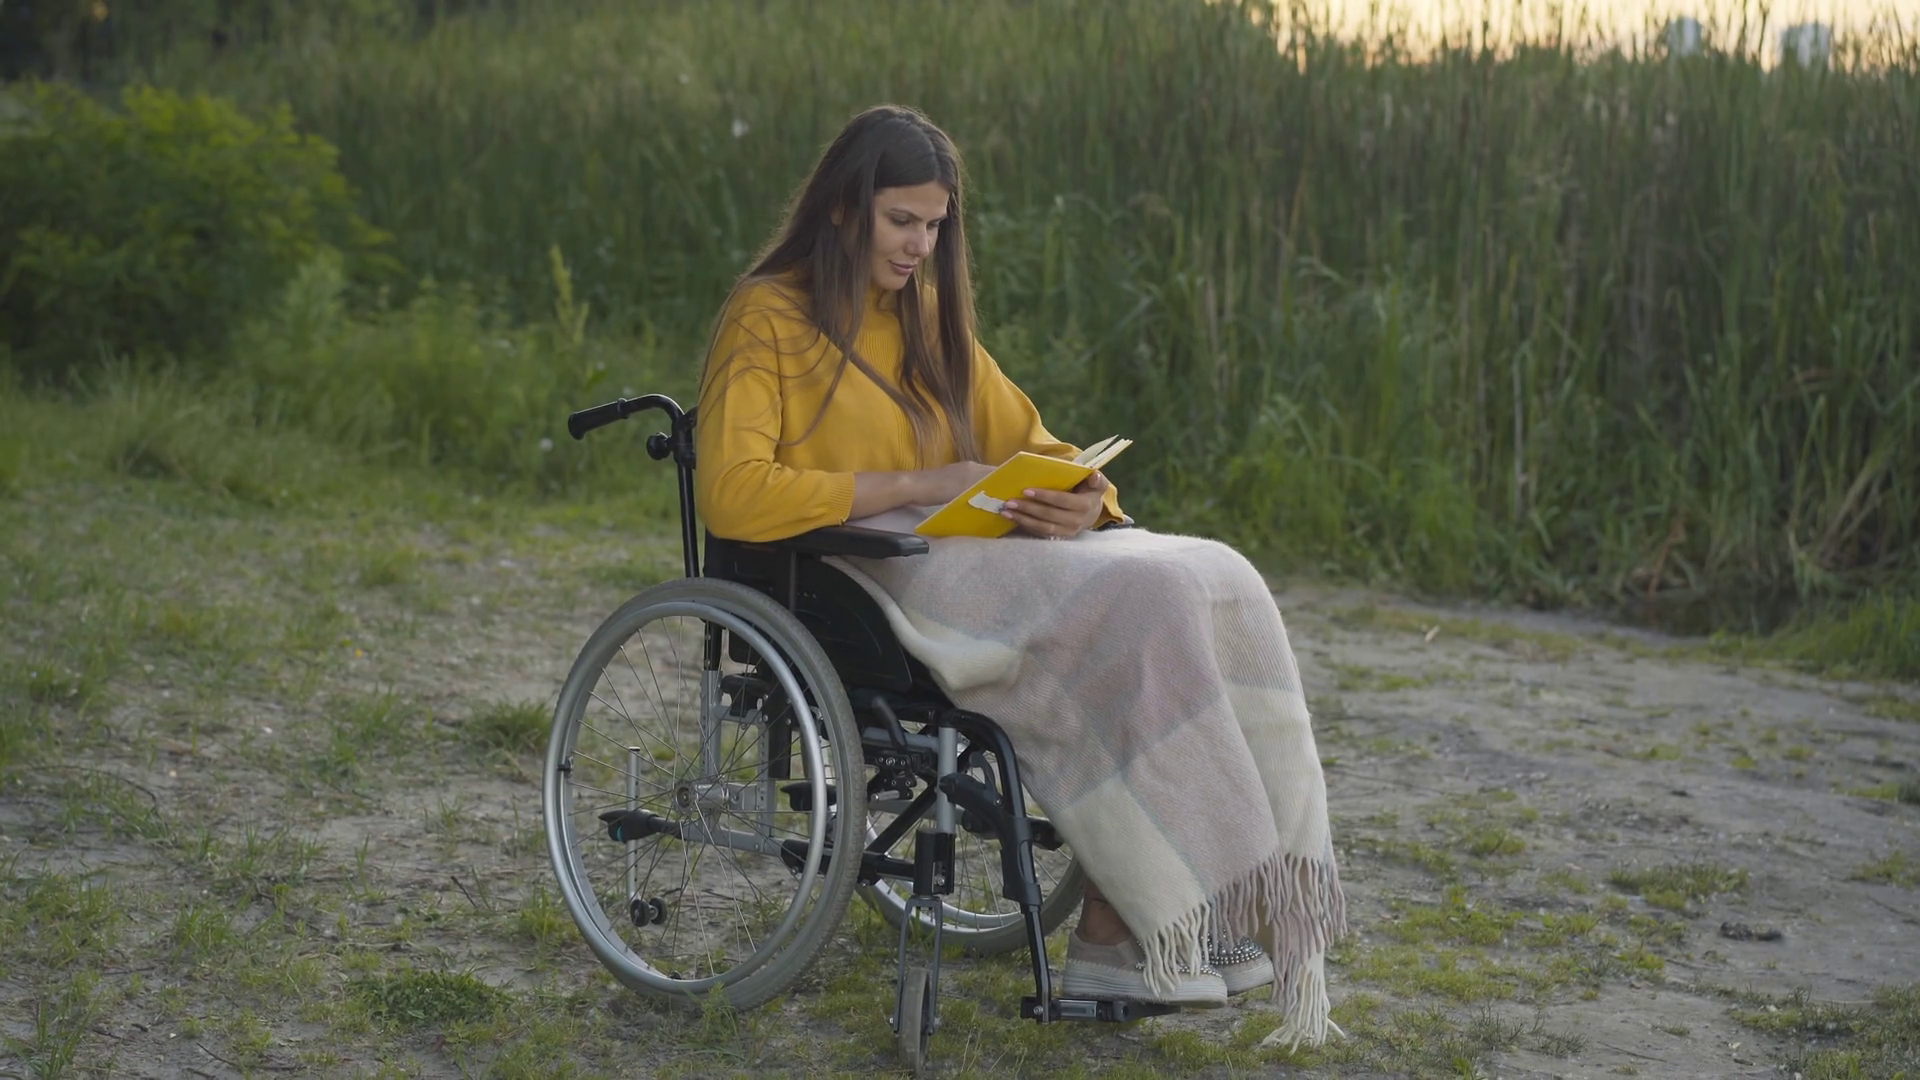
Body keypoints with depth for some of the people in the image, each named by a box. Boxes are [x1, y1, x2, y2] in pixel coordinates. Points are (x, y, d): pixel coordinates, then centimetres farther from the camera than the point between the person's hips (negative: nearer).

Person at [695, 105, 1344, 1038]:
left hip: (974, 554, 7)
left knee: (1214, 582, -19)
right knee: (1140, 606, -29)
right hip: (864, 582, -7)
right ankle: (1113, 935, -25)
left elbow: (1030, 446, 23)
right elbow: (731, 495, -13)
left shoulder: (928, 316, 23)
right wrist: (916, 487, -16)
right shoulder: (768, 319, 1)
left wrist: (1082, 500, -2)